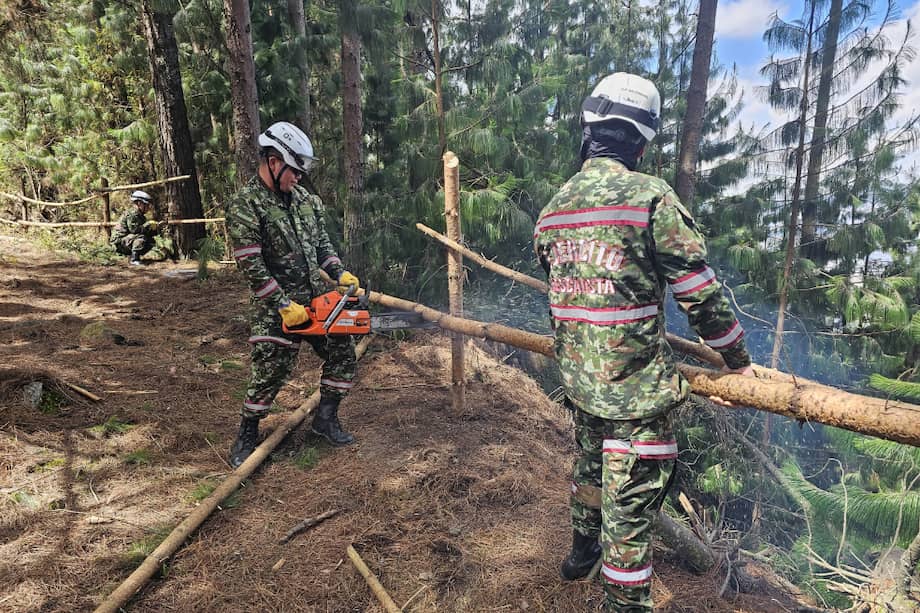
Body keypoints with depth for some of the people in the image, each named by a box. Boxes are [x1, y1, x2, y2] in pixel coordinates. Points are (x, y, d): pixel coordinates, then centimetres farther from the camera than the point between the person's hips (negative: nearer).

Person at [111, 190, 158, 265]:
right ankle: (134, 259, -25)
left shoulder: (141, 216, 12)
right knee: (141, 237, -30)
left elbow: (146, 231, 8)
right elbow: (134, 229, -27)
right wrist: (148, 224, -20)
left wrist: (153, 228, -13)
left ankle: (134, 256, 7)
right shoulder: (131, 213, -17)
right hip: (119, 241, -9)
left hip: (128, 240, 9)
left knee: (151, 241, 0)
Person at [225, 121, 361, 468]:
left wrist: (341, 274, -2)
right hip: (275, 307, -6)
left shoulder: (304, 199, 7)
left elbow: (322, 243, 14)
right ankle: (247, 434, 25)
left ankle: (326, 418, 24)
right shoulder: (245, 207, -15)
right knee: (270, 372, 1)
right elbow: (251, 265, -19)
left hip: (315, 298, 7)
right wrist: (285, 305, -20)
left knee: (343, 354, 7)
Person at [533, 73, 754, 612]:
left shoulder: (553, 209, 3)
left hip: (579, 380, 7)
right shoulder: (651, 197, -16)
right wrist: (738, 359, 4)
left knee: (591, 466, 30)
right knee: (630, 512, 6)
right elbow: (701, 293, -12)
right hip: (638, 387, -7)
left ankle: (582, 553, 52)